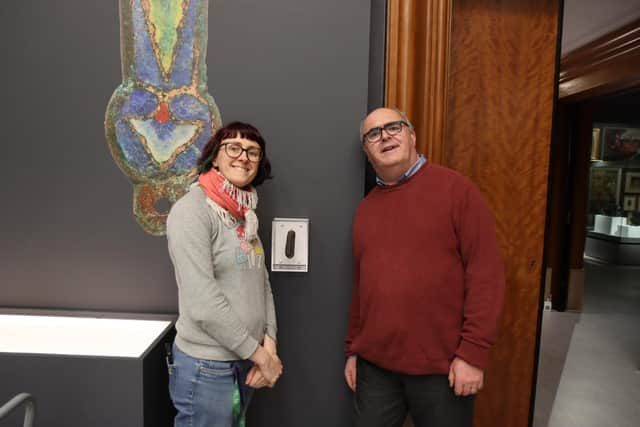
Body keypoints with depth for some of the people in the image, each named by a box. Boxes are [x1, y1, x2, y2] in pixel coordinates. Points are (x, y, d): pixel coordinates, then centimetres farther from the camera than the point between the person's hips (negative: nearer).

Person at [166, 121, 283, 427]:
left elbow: (262, 284, 8)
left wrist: (269, 345, -5)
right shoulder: (192, 210, -17)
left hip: (244, 361, 7)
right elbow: (203, 304, -23)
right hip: (205, 366, -7)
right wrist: (261, 355, -15)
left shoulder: (245, 214, 8)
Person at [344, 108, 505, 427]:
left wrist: (473, 351, -14)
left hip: (441, 366, -4)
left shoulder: (455, 189, -7)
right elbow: (360, 284, 10)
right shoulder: (365, 208, 7)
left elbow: (486, 271, -11)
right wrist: (352, 349, 12)